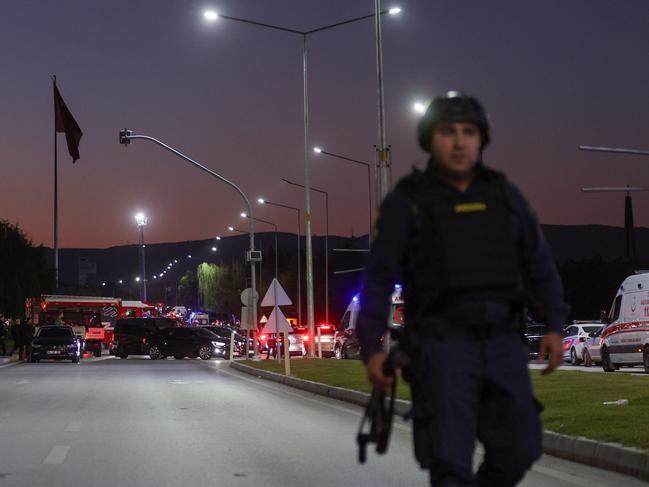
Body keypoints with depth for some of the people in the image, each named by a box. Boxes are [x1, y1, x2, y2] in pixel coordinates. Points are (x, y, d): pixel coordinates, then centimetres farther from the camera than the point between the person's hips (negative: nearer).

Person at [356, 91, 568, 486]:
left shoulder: (504, 195, 10)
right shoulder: (407, 202, -1)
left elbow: (538, 263, 12)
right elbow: (380, 277, -4)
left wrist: (554, 324, 2)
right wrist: (372, 346, -13)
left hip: (503, 342, 4)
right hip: (442, 342, -4)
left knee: (517, 448, 7)